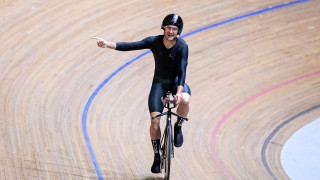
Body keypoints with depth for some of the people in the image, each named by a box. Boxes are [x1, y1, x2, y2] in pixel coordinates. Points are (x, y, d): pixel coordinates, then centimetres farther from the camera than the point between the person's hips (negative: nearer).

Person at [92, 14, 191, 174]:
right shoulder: (154, 42, -15)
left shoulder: (182, 46, -20)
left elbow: (182, 71, -25)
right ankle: (157, 156, 5)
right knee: (155, 120, -11)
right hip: (159, 82, 2)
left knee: (184, 100, -36)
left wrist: (179, 92, -38)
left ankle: (178, 127, -6)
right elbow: (130, 46, -21)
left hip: (176, 81, -1)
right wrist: (107, 44, -31)